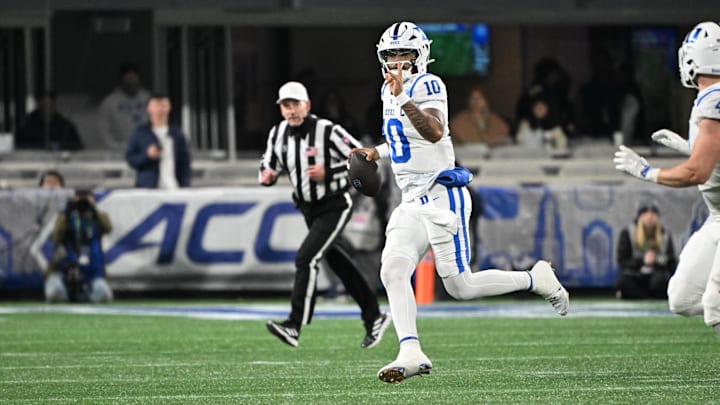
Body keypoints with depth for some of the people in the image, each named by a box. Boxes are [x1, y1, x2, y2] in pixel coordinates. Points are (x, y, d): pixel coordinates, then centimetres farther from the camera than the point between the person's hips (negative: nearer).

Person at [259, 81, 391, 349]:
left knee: (306, 259, -19)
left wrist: (328, 173, -25)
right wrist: (267, 175, -14)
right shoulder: (279, 134, -2)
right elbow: (269, 163, 11)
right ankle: (374, 318, 31)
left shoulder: (327, 131, -19)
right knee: (340, 266, 16)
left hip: (334, 208, -7)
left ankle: (294, 326, -21)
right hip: (309, 210, 7)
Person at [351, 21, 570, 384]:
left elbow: (435, 133, -32)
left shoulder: (427, 86, -13)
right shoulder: (389, 91, 15)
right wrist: (378, 153, 22)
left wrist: (403, 97, -37)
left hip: (441, 197, -8)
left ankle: (537, 279, 15)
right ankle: (411, 354, -19)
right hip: (413, 204, 8)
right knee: (392, 272, -14)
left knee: (460, 286, -5)